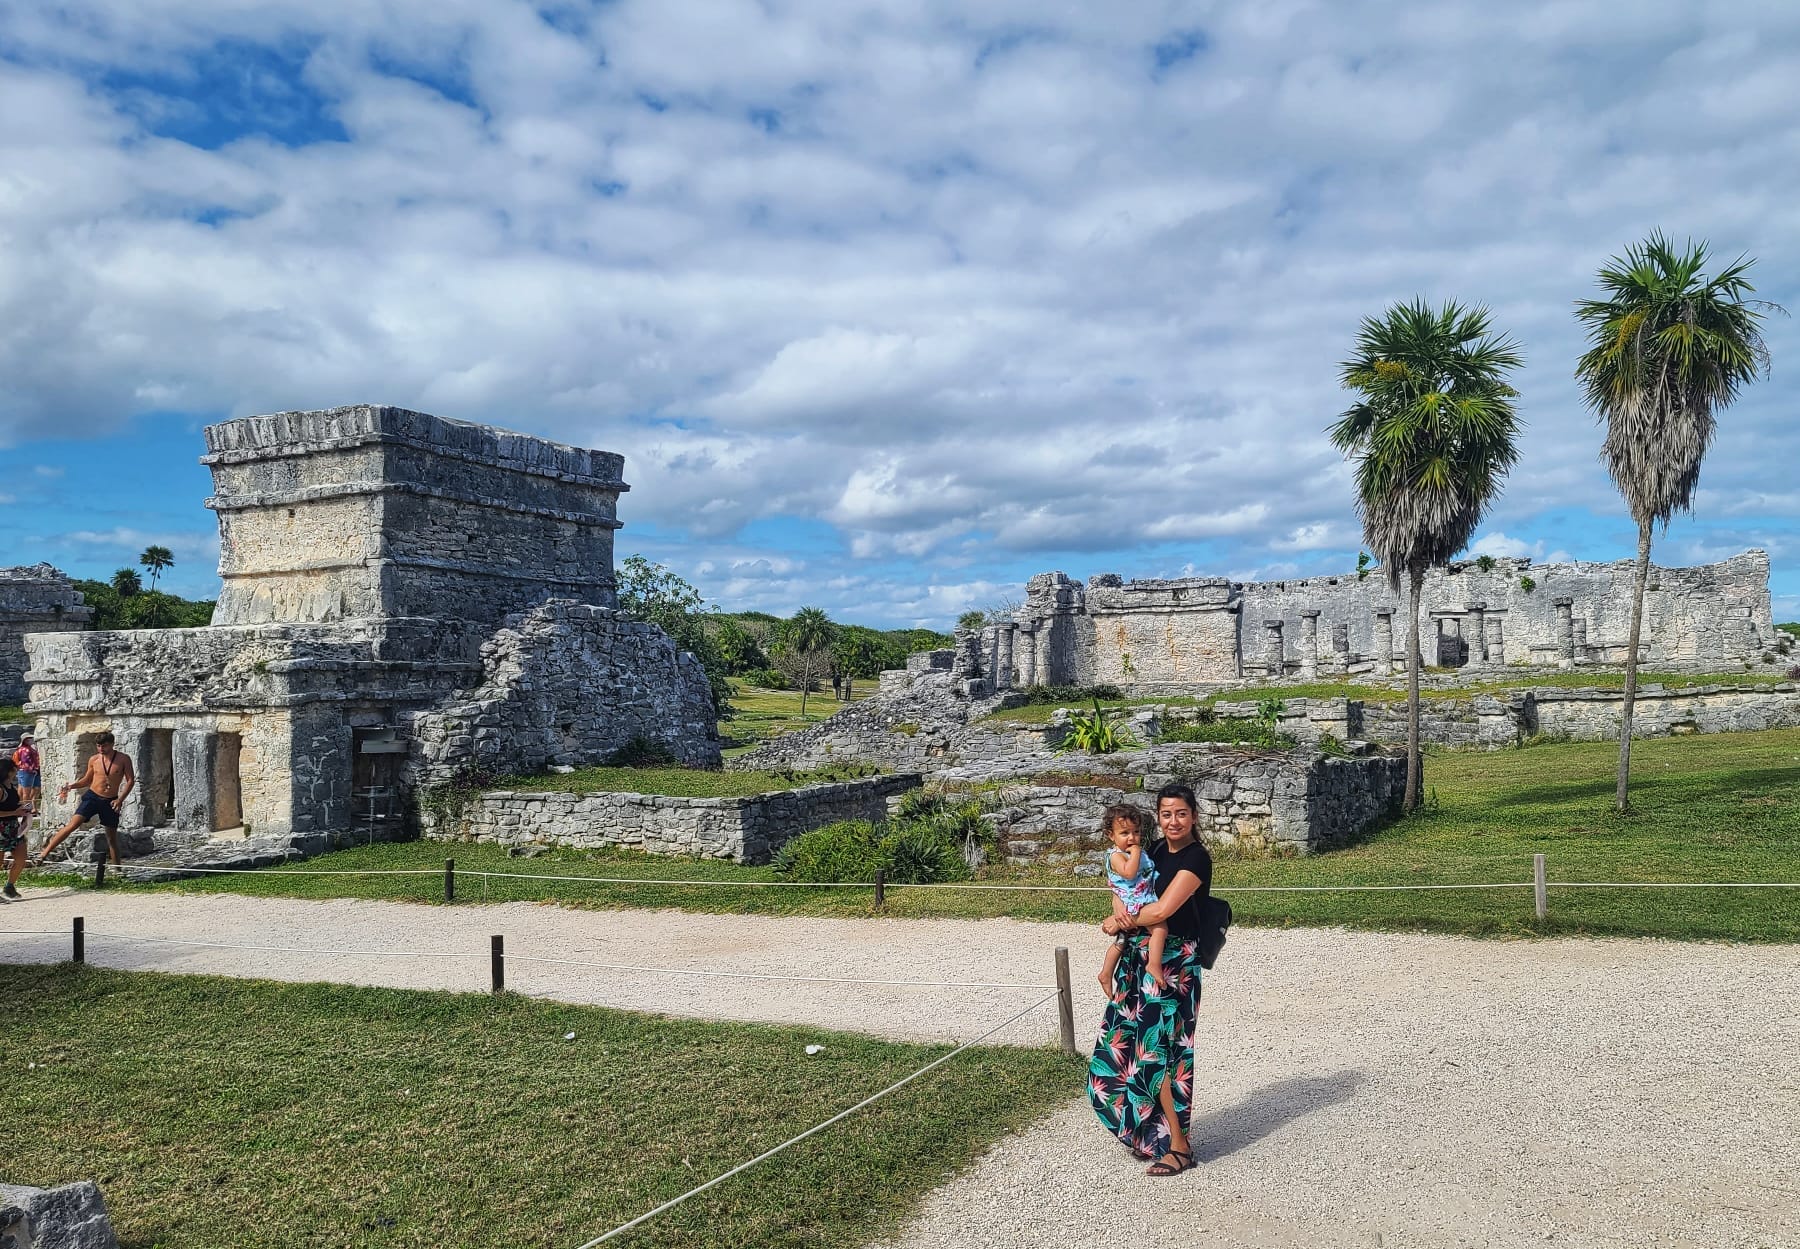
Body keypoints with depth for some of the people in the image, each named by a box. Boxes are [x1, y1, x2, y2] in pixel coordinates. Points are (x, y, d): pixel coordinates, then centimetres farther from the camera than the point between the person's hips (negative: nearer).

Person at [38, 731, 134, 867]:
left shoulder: (123, 759, -6)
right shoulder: (94, 760, 1)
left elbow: (130, 780, -5)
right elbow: (87, 780, 13)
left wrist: (120, 799, -14)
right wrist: (70, 786, -4)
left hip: (111, 801, -1)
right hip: (92, 797, 1)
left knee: (112, 837, 7)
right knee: (72, 825, -16)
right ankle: (44, 853, -12)